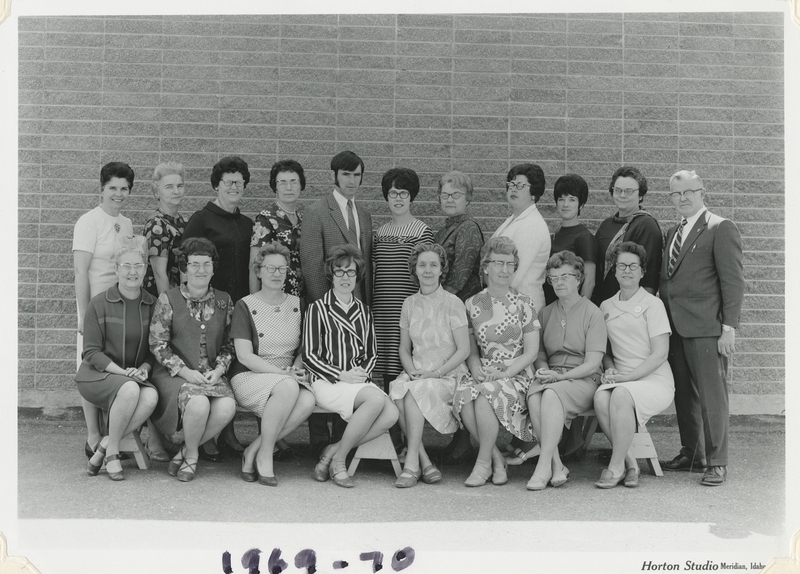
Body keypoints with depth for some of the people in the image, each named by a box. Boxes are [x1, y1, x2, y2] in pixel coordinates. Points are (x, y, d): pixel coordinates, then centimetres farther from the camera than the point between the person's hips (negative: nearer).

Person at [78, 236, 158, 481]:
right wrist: (123, 372, -19)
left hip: (135, 377, 3)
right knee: (130, 389, -36)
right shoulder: (99, 304, -4)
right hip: (96, 375, -3)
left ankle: (105, 446, -14)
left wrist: (144, 368, -10)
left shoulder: (152, 304, 6)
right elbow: (91, 352, -6)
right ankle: (111, 452, -15)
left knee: (151, 396, -31)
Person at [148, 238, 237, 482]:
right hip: (174, 374, -3)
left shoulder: (224, 301, 11)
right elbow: (157, 344, -3)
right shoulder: (168, 299, 1)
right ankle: (192, 455, -2)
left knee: (227, 407, -27)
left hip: (212, 375, 3)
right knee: (198, 404, -33)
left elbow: (229, 344, 14)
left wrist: (219, 369, -5)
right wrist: (185, 371, -12)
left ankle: (184, 451, -3)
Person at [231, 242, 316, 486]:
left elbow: (303, 349, 17)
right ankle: (265, 455, -18)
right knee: (288, 388, -35)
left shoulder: (297, 304, 14)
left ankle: (253, 451, -16)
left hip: (288, 378, 4)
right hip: (249, 377, -4)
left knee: (307, 401, -30)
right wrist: (283, 373, -18)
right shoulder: (245, 306, 0)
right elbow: (245, 356, -9)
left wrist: (298, 369, -6)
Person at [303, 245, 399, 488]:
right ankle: (339, 460, -16)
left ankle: (333, 451, -11)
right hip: (327, 382, -5)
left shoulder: (363, 311, 19)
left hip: (360, 382, 5)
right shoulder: (318, 309, 3)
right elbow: (309, 356, -2)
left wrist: (363, 372, 0)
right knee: (376, 399, -32)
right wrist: (341, 375, -12)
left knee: (392, 414, -24)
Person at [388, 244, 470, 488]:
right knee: (397, 390, -29)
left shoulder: (453, 303, -2)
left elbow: (464, 350, -5)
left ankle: (412, 463, -27)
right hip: (417, 374, 4)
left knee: (416, 391, -33)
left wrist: (436, 373, -15)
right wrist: (412, 370, -4)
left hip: (448, 375, -4)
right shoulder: (409, 304, 11)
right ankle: (425, 462, -25)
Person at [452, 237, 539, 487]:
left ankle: (483, 462, -16)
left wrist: (504, 373, -13)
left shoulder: (523, 303, 3)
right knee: (464, 397, -30)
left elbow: (531, 351, 0)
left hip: (516, 375, -2)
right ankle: (497, 459, -14)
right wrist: (476, 369, -7)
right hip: (483, 374, 3)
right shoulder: (473, 304, 10)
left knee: (485, 394, -33)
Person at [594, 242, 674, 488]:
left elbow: (659, 354, -7)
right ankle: (630, 463, -19)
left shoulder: (652, 304, -1)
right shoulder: (606, 306, 15)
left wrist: (627, 377, -15)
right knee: (601, 396, -30)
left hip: (654, 379, -4)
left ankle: (616, 466, -24)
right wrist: (610, 369, -1)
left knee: (621, 394, -35)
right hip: (621, 379, 4)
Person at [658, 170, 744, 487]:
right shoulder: (673, 233, 18)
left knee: (712, 395, -3)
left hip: (706, 328, -7)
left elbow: (733, 281, -9)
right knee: (684, 395, 12)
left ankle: (717, 463, 4)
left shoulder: (721, 229, -4)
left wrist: (729, 328, -14)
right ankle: (691, 454, 22)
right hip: (675, 327, 7)